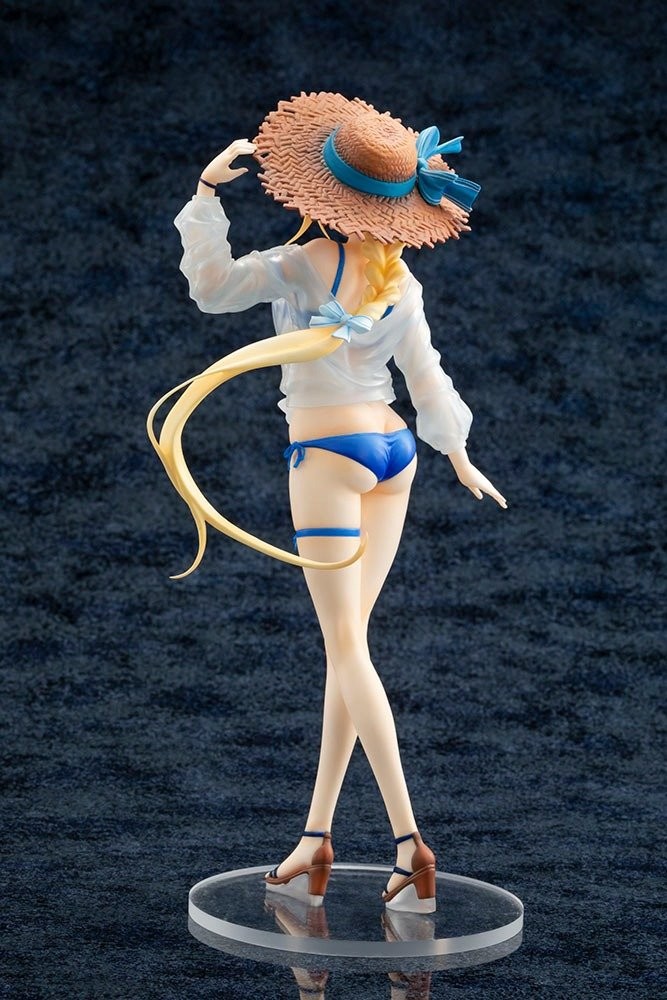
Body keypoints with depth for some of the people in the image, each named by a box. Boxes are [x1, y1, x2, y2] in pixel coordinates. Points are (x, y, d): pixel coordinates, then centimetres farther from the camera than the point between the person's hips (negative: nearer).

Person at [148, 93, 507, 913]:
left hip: (329, 457, -7)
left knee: (347, 648, -5)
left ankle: (409, 842, -13)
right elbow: (425, 378, 12)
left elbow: (213, 287, -15)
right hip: (392, 452, 7)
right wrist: (456, 454, 26)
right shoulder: (402, 281, 6)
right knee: (347, 644, 8)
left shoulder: (305, 263, -13)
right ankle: (316, 838, 12)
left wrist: (208, 190, -16)